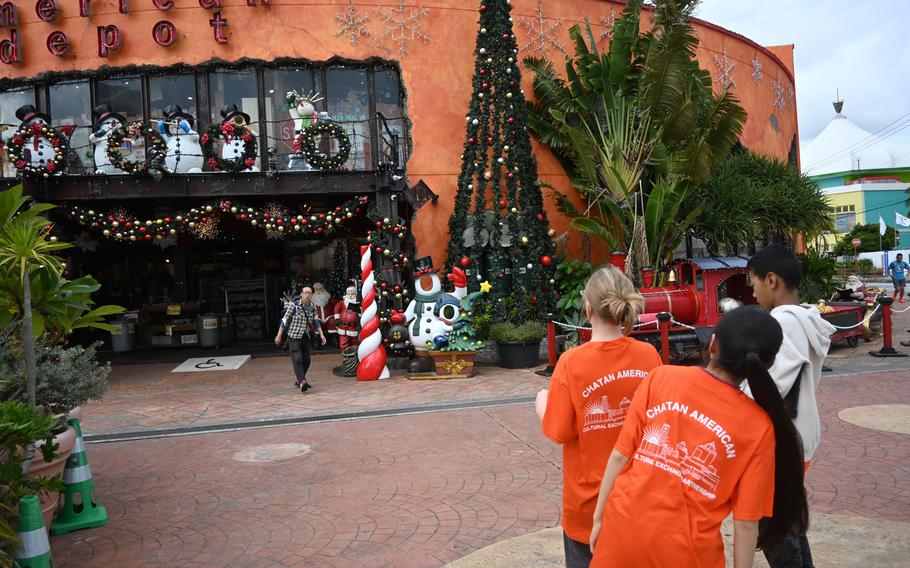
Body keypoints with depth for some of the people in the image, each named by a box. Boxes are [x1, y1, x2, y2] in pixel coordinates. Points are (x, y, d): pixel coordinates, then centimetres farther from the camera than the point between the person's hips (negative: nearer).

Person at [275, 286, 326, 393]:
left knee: (306, 360, 9)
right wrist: (279, 336, -6)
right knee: (297, 360, -17)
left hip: (306, 337, 6)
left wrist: (321, 335, 9)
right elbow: (285, 320, -7)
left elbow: (315, 321, 15)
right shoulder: (294, 305, -11)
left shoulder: (312, 307, 3)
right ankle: (302, 382, -28)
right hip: (294, 337, -6)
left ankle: (299, 381, 25)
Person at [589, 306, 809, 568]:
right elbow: (746, 520, -7)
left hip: (622, 527, 2)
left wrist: (598, 516, 6)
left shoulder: (661, 377, -9)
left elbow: (619, 456, -5)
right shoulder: (758, 426, -11)